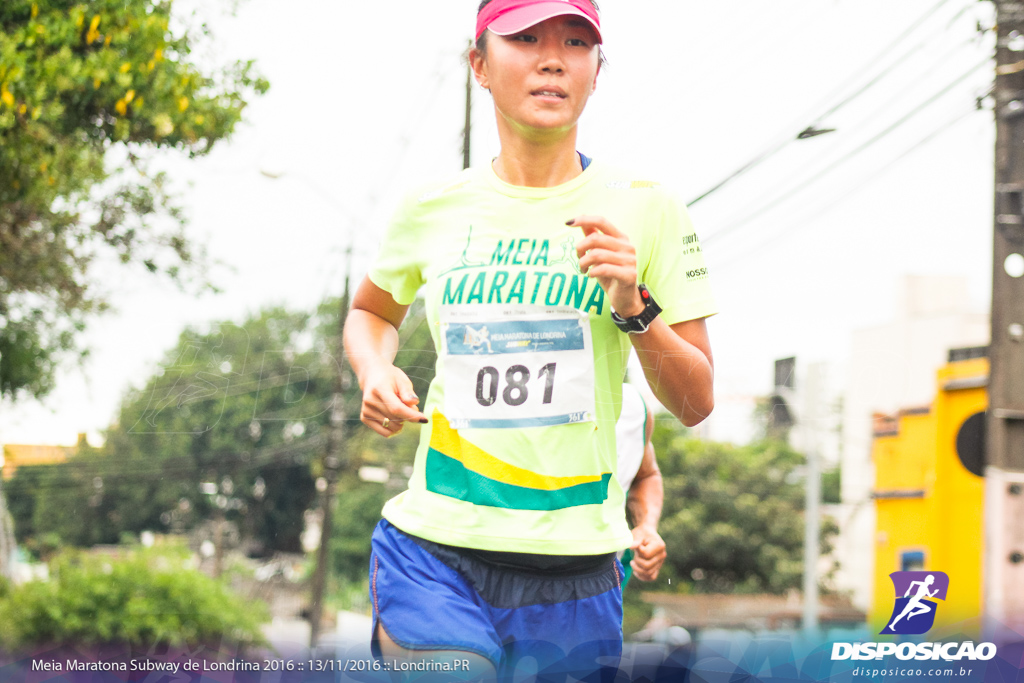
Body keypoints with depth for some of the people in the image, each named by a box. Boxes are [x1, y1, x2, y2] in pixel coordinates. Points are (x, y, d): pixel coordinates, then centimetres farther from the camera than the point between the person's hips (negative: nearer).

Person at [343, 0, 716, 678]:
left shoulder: (645, 208, 1)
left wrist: (634, 310, -13)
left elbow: (696, 404, 3)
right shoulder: (433, 208, 5)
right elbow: (372, 310, 26)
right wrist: (376, 371, 6)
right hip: (432, 553, 0)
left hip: (576, 565, 0)